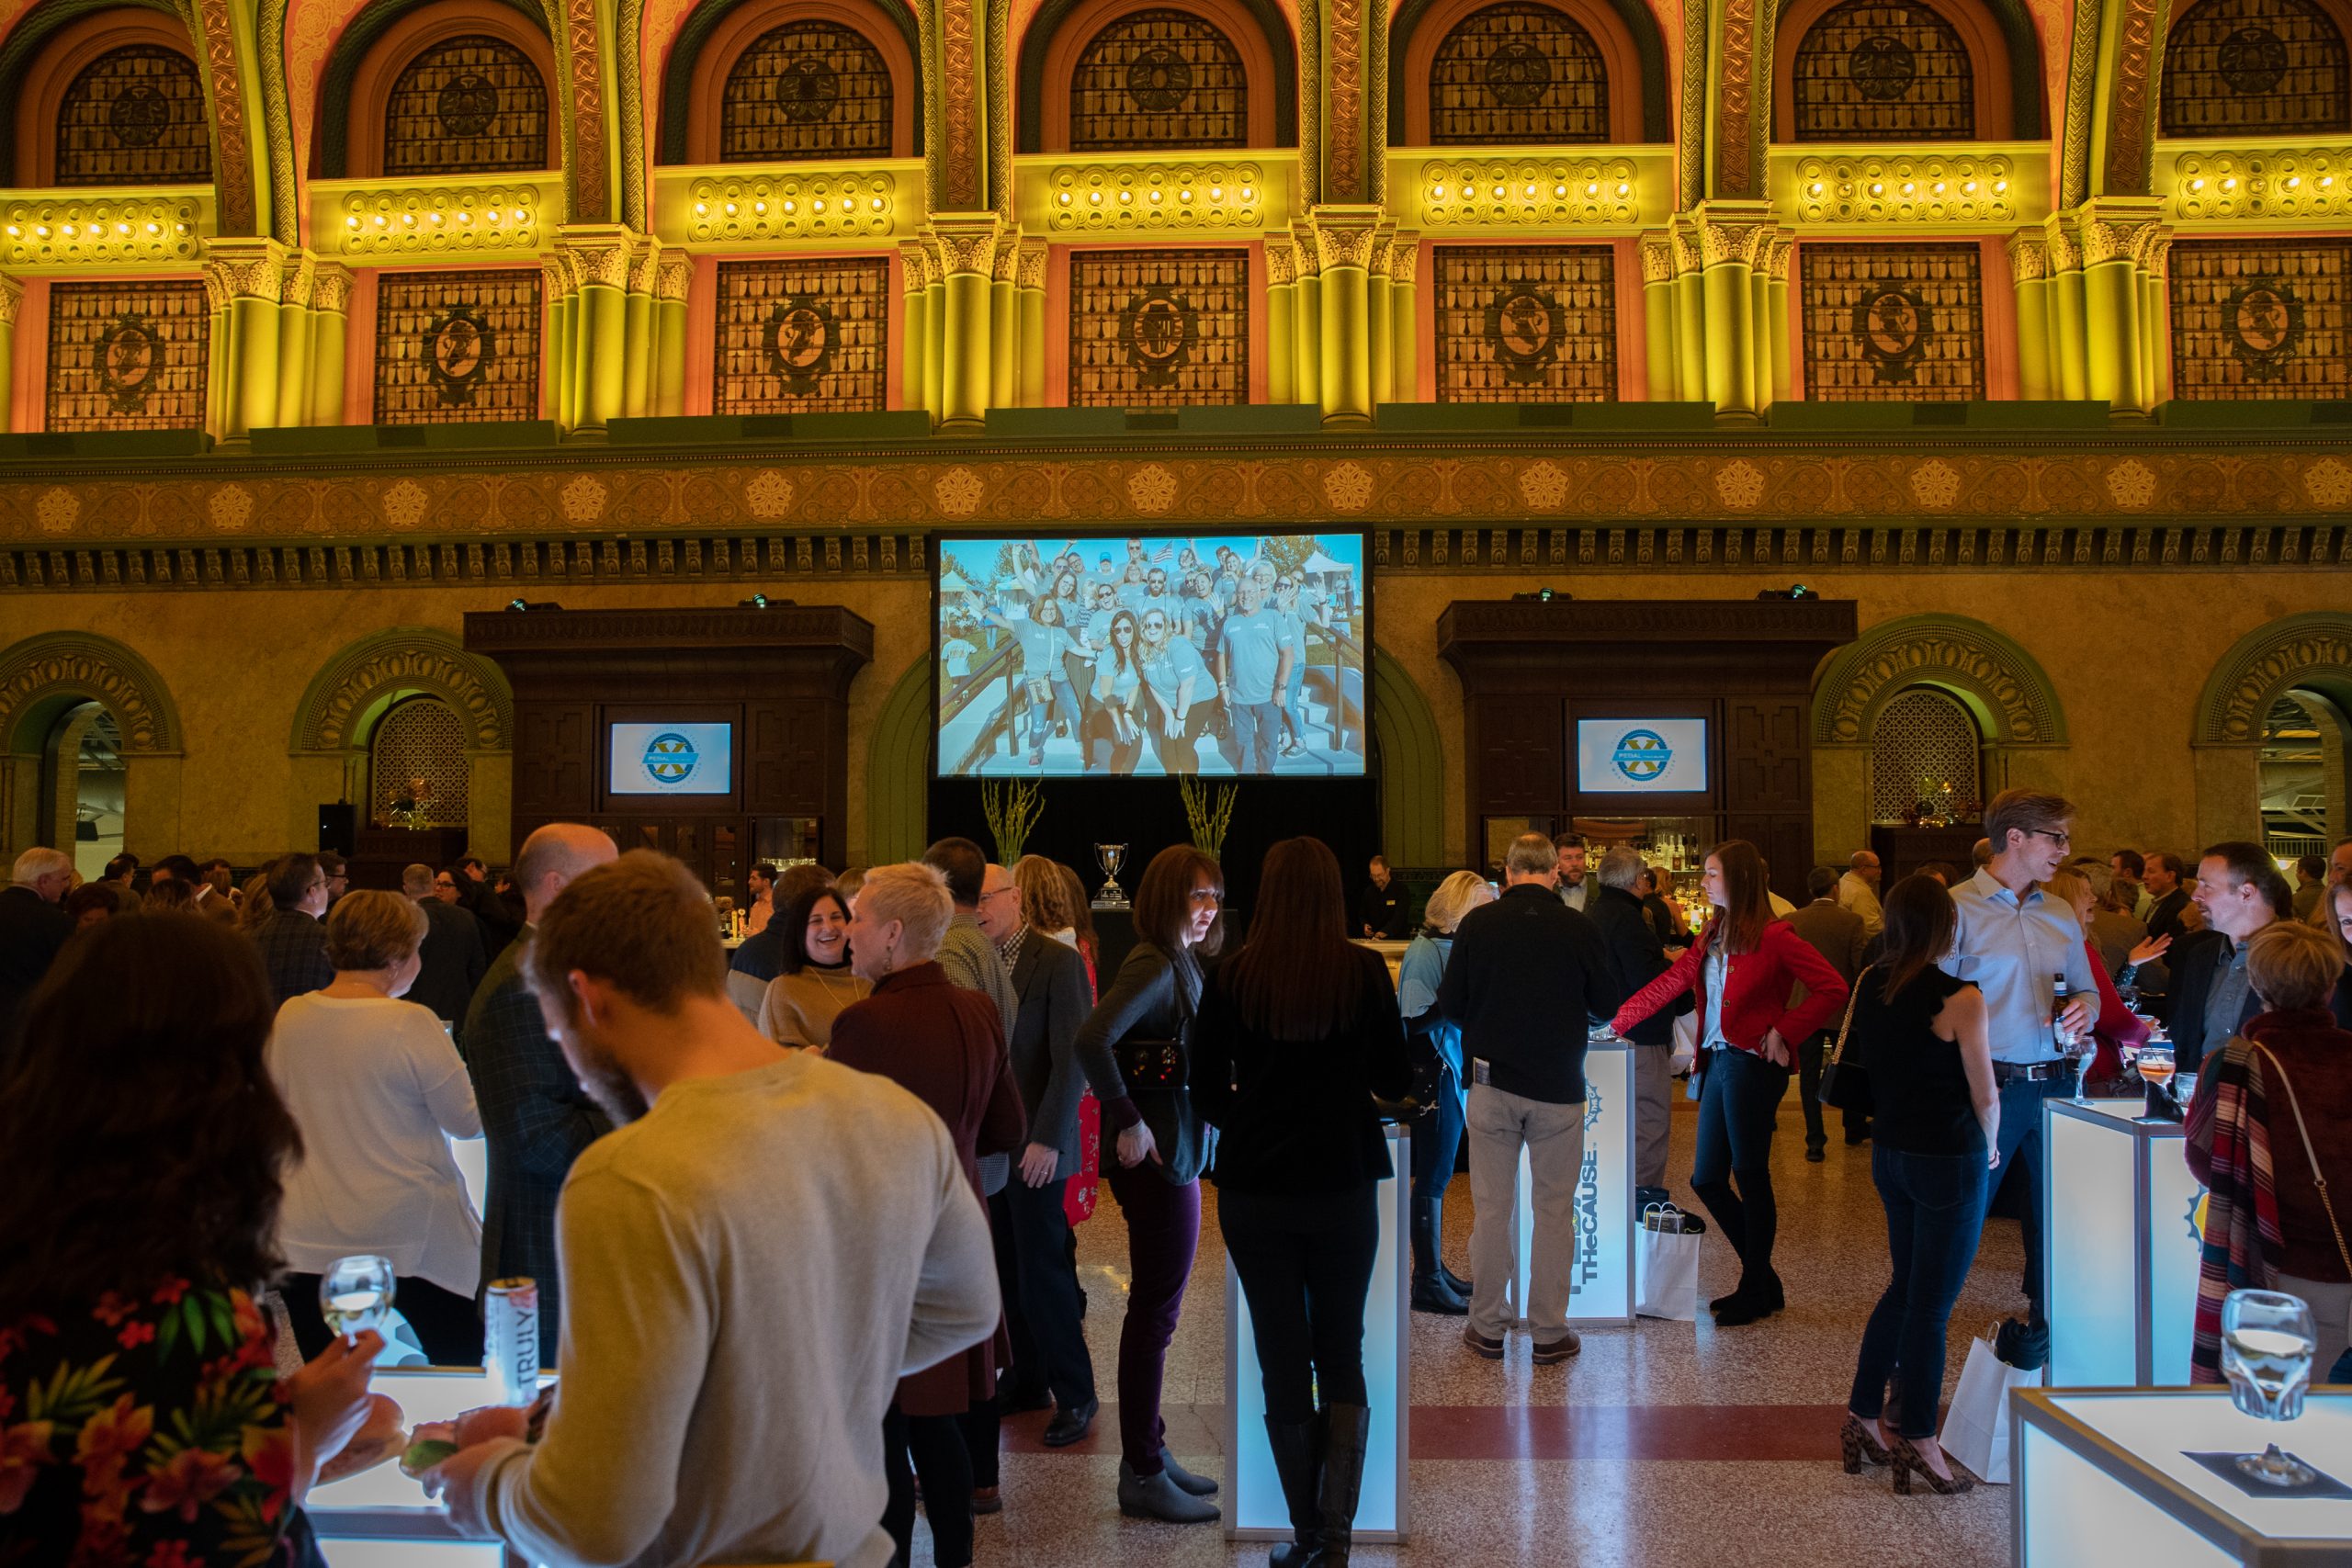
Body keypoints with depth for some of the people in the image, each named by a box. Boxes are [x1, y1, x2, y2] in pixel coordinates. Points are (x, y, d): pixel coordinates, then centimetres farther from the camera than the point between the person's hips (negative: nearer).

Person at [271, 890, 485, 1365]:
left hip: (307, 1239, 5)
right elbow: (468, 1121, -8)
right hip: (407, 1237, -5)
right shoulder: (410, 1024, -15)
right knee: (466, 1375, 8)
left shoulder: (289, 1017, 0)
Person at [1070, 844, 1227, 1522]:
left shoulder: (1182, 963, 12)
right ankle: (1143, 1476, 10)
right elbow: (1092, 1040, -30)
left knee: (1156, 1307, 17)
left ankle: (1149, 1455, 29)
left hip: (1178, 1151, 10)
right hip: (1157, 1156, -10)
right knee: (1154, 1311, -1)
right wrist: (1129, 1123, -25)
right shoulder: (1153, 964, -17)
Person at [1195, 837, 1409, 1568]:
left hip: (1252, 1187, 0)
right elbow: (1395, 1080, 1)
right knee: (1342, 1358, 15)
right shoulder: (1365, 971, -7)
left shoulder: (1232, 975, -7)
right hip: (1343, 1183, 0)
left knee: (1283, 1362, 11)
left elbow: (1207, 1085, 1)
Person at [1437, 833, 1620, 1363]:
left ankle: (1487, 1328, 17)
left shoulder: (1477, 923, -6)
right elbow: (1608, 1006, 2)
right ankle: (1549, 1332, 15)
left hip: (1492, 1086, 1)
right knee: (1555, 1213, 9)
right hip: (1559, 1087, -1)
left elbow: (1449, 1006, -1)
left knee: (1492, 1210, 10)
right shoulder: (1578, 928, -7)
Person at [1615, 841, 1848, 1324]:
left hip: (1751, 1064, -8)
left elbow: (1832, 989, -13)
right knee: (1707, 1179, 9)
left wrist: (1783, 1032, -15)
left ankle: (1756, 1292, 16)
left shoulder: (1773, 936, -10)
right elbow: (1670, 983, 13)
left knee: (1749, 1176, 1)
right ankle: (1762, 1281, 24)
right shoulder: (1712, 936, 13)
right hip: (1716, 1062, 8)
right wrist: (1614, 1021, 8)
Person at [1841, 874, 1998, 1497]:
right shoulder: (1960, 999, -17)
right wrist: (1988, 1148, 9)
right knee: (1932, 1303, 3)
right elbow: (1985, 1097, -10)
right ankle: (1917, 1444, 13)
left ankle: (1863, 1418, 25)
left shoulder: (1869, 986, 0)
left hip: (1889, 1154, 6)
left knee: (1904, 1286, 20)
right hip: (1950, 1160, -6)